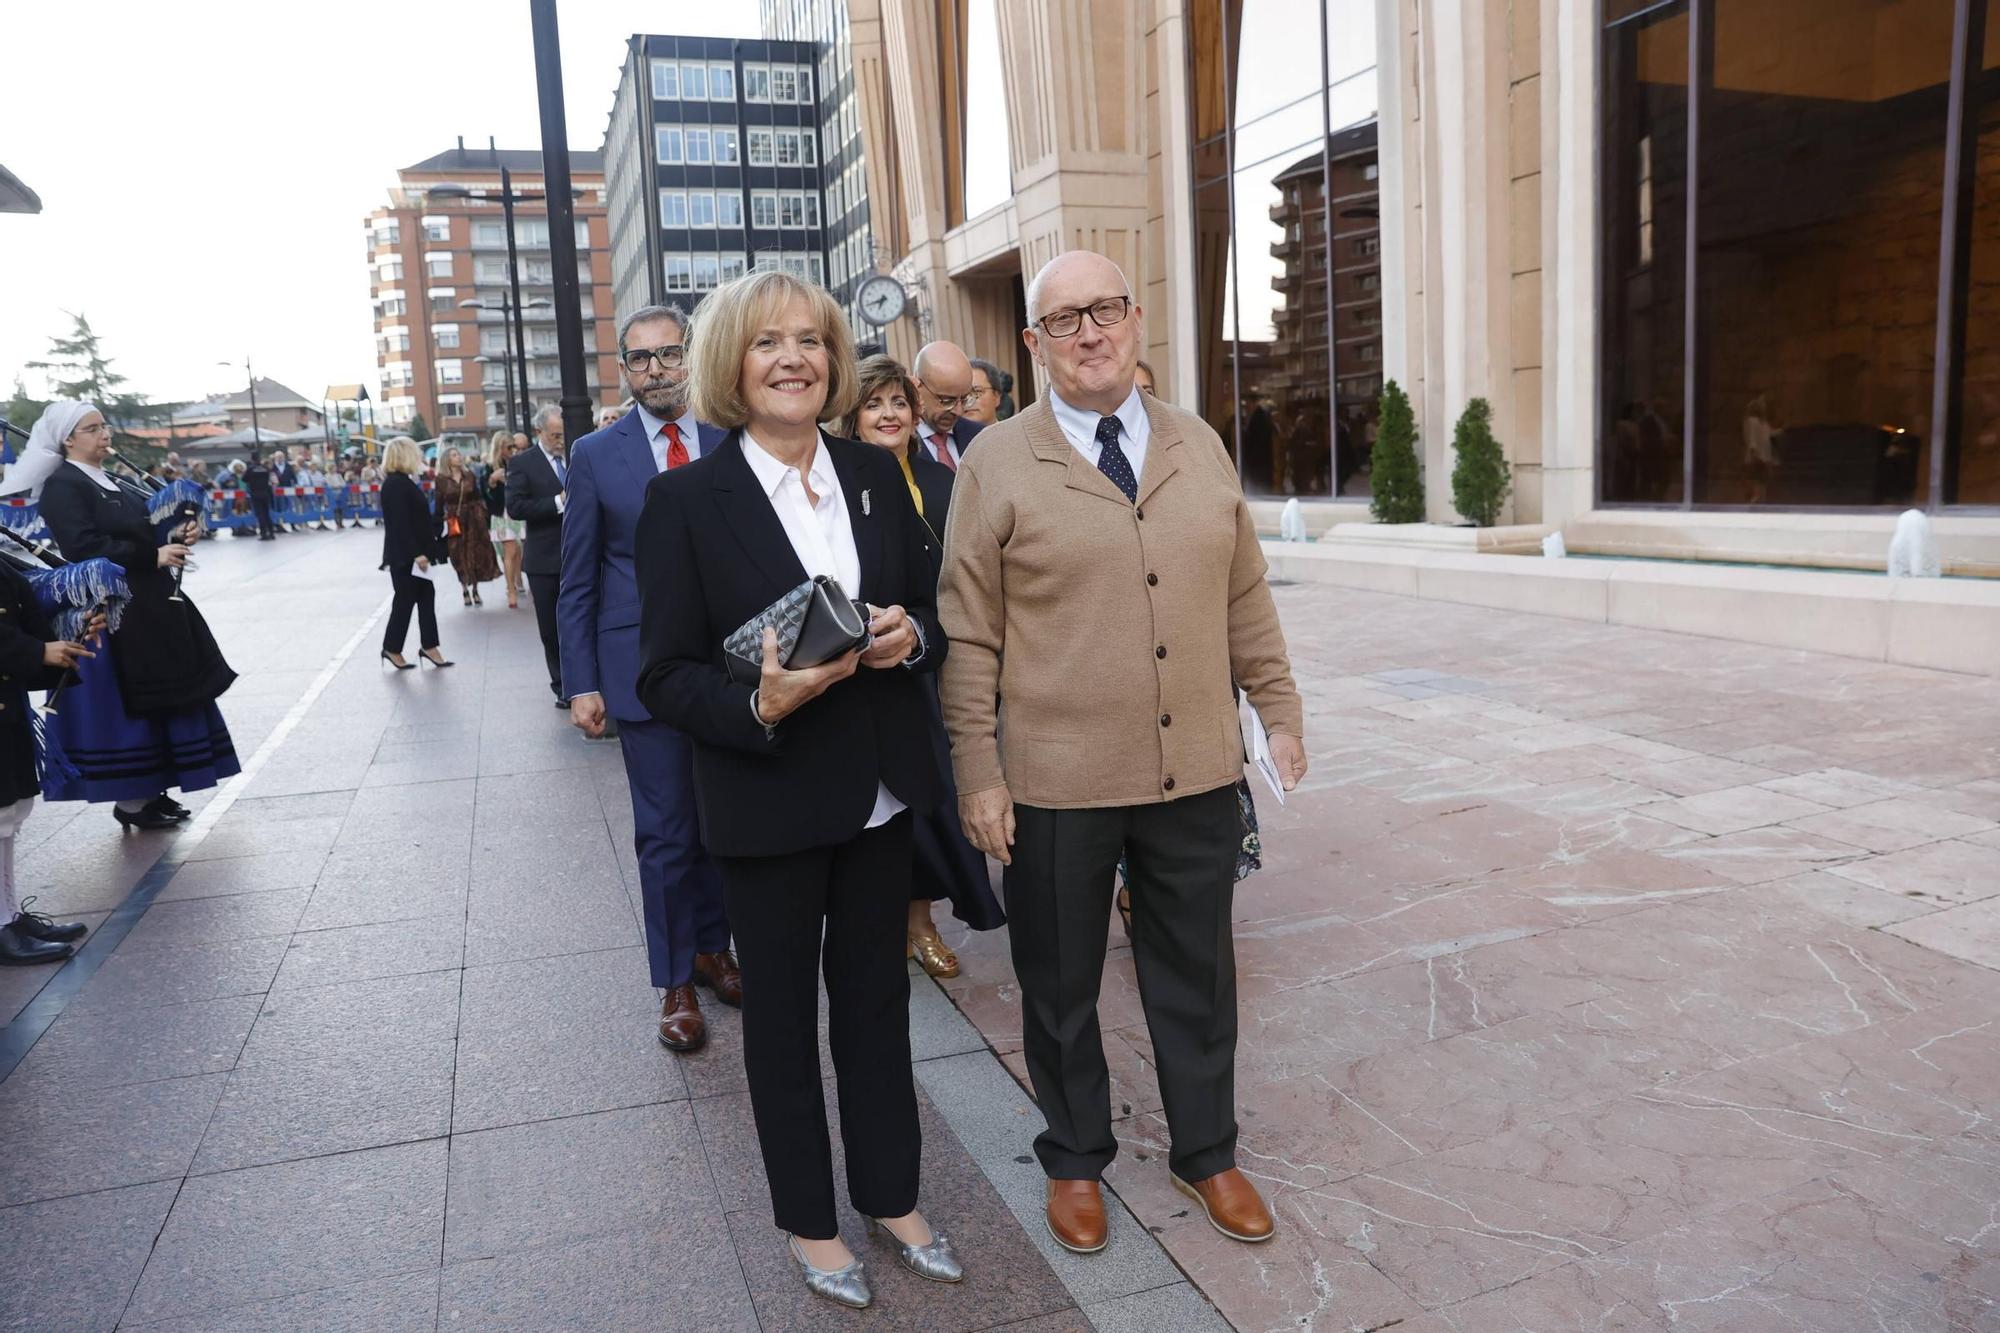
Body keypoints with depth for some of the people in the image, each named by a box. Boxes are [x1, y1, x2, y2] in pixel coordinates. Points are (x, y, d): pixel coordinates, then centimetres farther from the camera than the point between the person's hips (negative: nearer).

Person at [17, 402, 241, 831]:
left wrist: (177, 536, 0)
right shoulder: (62, 485, -10)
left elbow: (139, 533, 21)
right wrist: (153, 557, -21)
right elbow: (82, 547, -22)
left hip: (148, 606, 9)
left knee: (158, 698, 12)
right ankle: (130, 799, 7)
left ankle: (149, 790, 21)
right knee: (126, 703, -4)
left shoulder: (109, 482, 16)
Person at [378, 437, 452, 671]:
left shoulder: (403, 481, 11)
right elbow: (400, 523, -22)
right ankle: (392, 649, 12)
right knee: (405, 599, 0)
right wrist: (416, 553, -24)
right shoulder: (395, 484, -17)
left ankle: (428, 646, 14)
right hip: (405, 555, -9)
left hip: (414, 553, 9)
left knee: (426, 596, 9)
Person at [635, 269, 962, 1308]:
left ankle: (890, 1195, 38)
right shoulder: (686, 499, -10)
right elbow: (665, 678, -10)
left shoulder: (877, 476, 3)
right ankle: (807, 1221, 34)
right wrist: (760, 707, -27)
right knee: (782, 1008, 13)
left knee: (876, 991, 17)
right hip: (766, 803, -3)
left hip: (879, 789, 4)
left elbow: (931, 621, 10)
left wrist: (910, 636, -13)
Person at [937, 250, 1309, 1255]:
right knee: (1060, 984, 14)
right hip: (1056, 786, -3)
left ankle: (1205, 1153, 38)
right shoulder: (998, 465, -4)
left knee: (1196, 975, 16)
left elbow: (1246, 597, 12)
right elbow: (968, 636, -6)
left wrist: (1279, 710, 10)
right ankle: (1074, 1161, 37)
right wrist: (978, 775, -8)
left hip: (1197, 773, 3)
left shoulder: (1198, 447, 7)